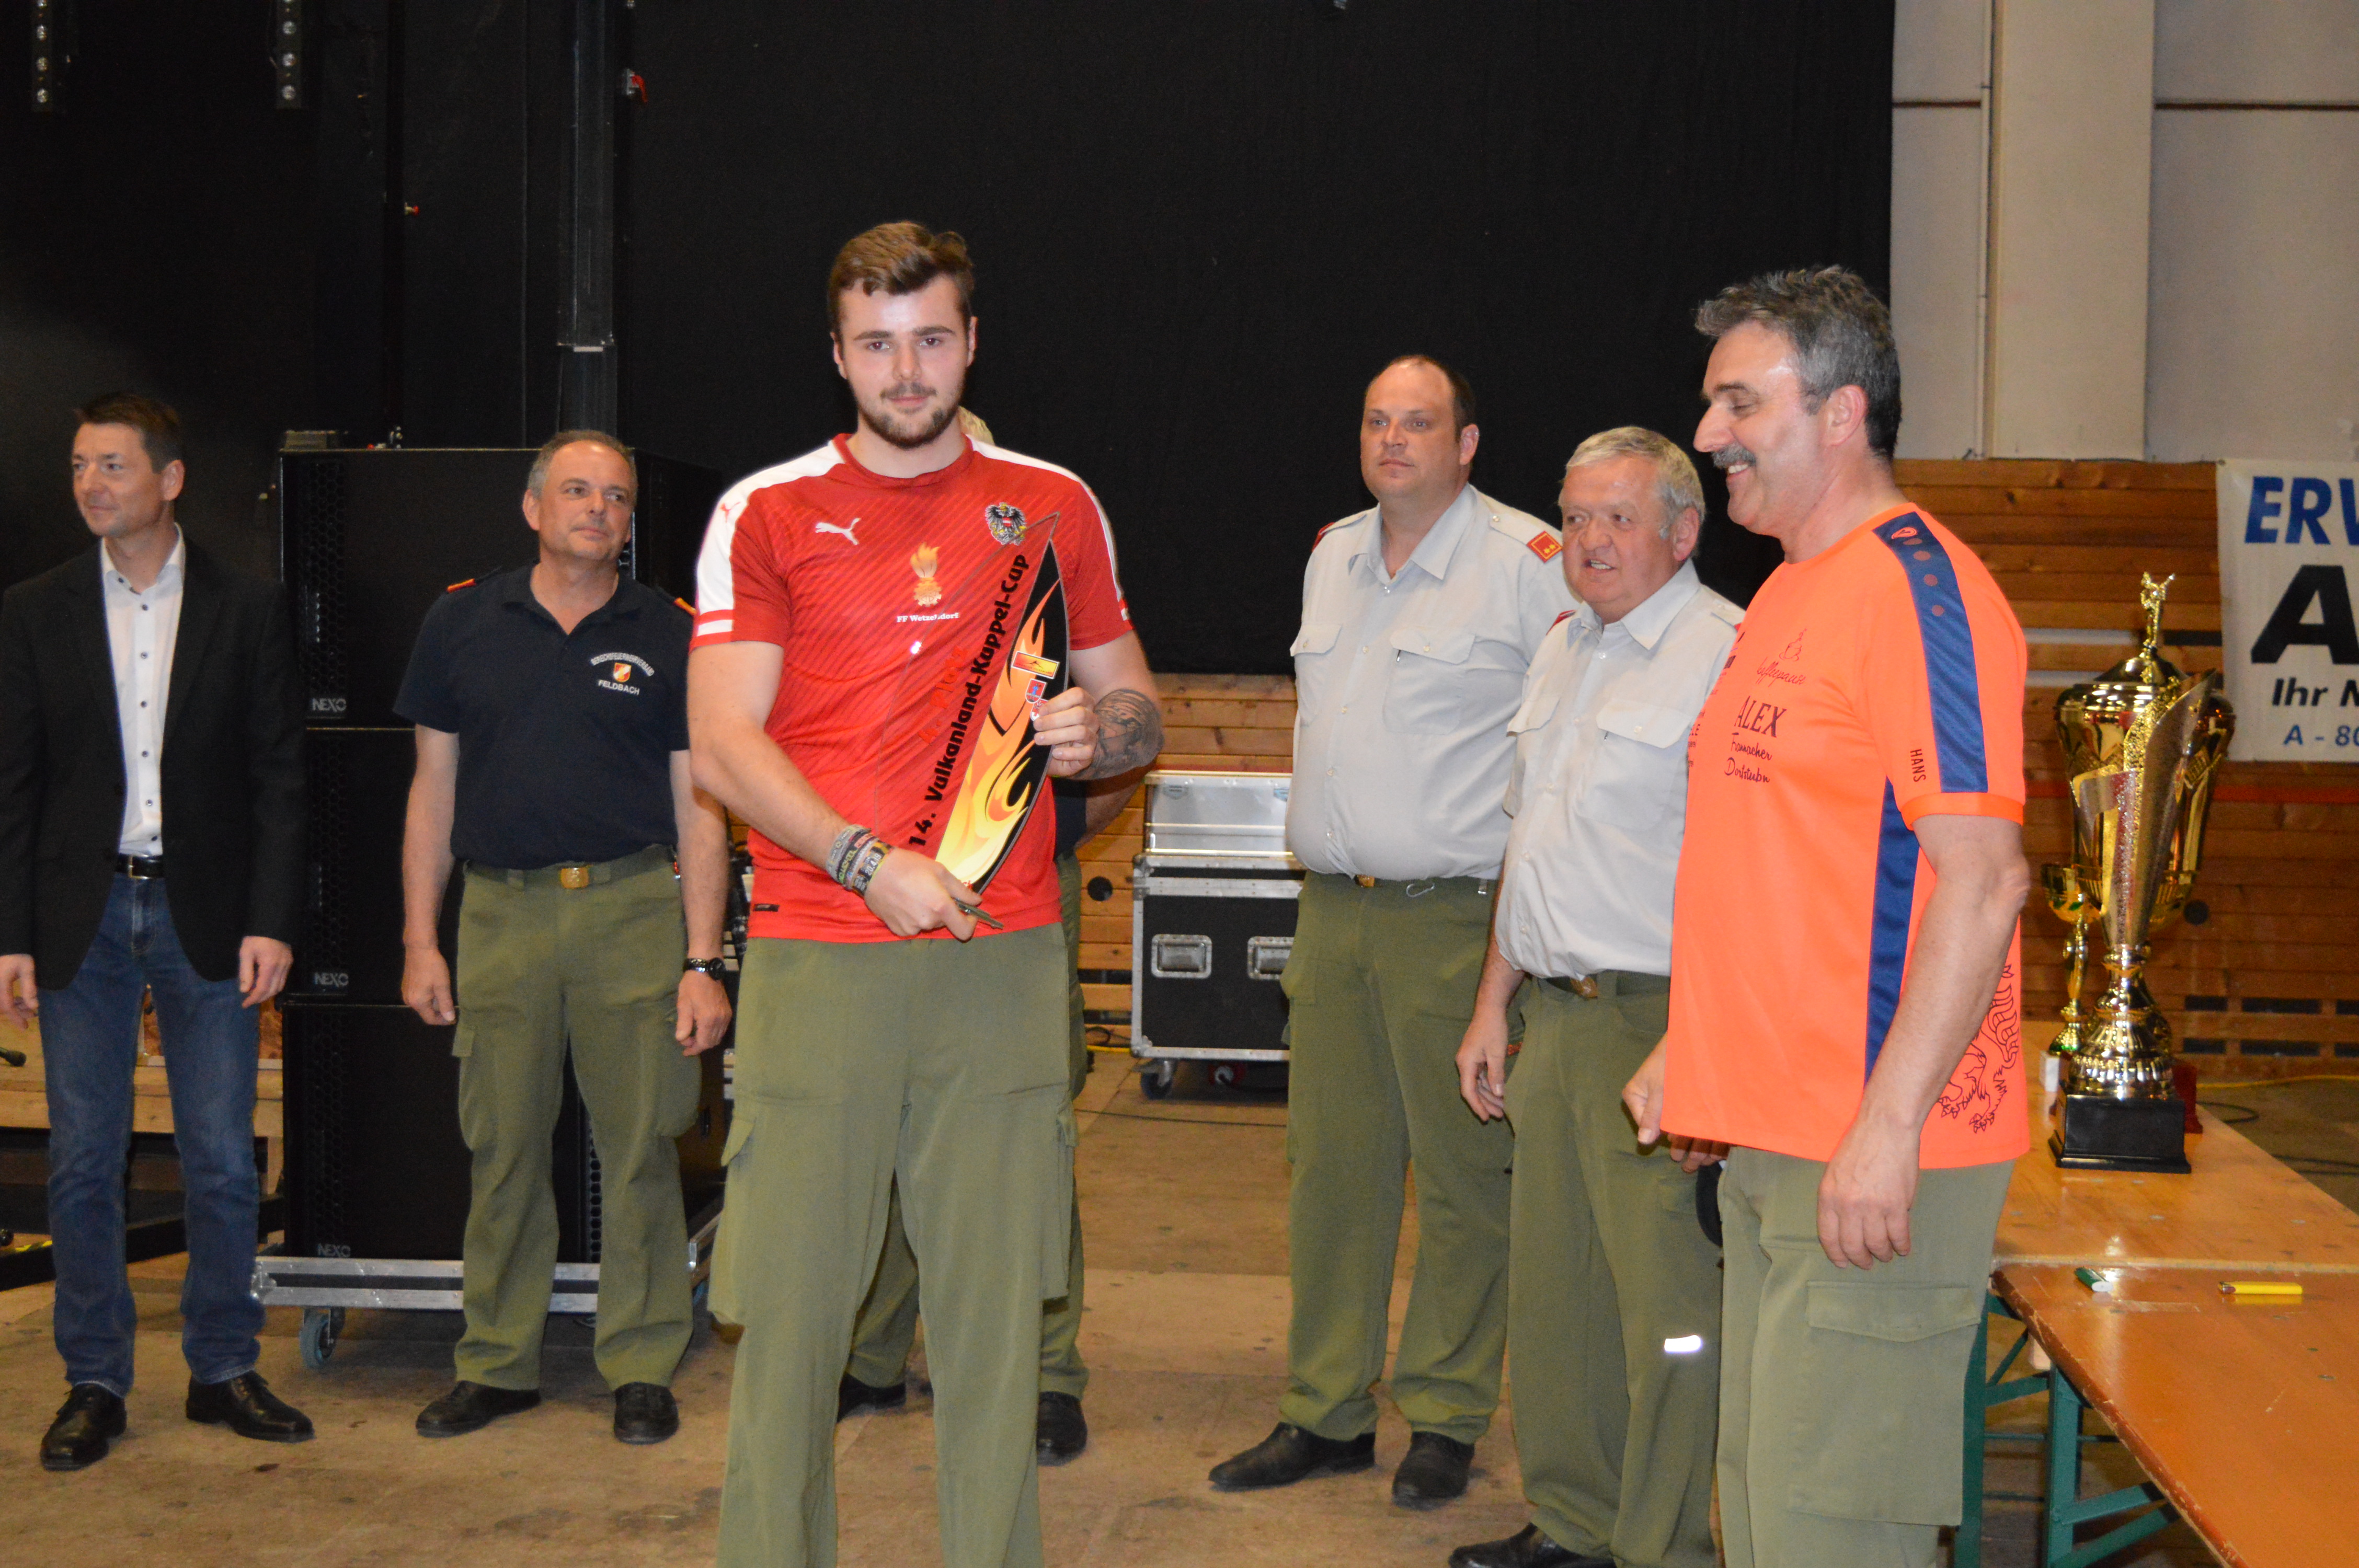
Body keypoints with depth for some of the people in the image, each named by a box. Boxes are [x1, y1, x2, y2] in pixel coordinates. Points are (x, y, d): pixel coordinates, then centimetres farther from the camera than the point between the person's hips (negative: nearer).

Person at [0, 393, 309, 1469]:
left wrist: (271, 921, -7)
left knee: (222, 1162, 4)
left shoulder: (247, 612, 2)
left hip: (205, 916, -1)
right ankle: (94, 1383, 17)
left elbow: (279, 778, 0)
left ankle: (224, 1371, 17)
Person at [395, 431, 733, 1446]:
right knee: (501, 1149, 6)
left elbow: (698, 809, 4)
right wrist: (419, 941, 6)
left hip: (633, 908, -1)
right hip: (500, 910, 1)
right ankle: (499, 1363, 19)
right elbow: (434, 787, 11)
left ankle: (642, 1365, 13)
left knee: (639, 1146, 1)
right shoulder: (463, 624, 9)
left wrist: (702, 962, -3)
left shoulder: (667, 638, 5)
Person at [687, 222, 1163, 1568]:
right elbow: (723, 745, -2)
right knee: (790, 1299, 0)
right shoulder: (767, 512, 6)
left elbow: (1138, 710, 18)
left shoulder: (1054, 506, 12)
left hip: (1005, 953, 2)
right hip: (818, 952, -1)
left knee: (997, 1301, 5)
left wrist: (1094, 728, -6)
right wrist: (873, 861, -14)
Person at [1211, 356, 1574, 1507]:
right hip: (1333, 911, 6)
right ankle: (1325, 1413, 19)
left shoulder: (1529, 561, -7)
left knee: (1462, 1172, 1)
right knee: (1331, 1164, 9)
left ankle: (1445, 1419, 13)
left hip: (1456, 914, -6)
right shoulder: (1331, 555, 14)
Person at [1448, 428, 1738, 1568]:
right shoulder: (1563, 652, 17)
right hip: (1555, 1015, 9)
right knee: (1552, 1288, 15)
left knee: (1668, 1302, -3)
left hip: (1658, 1026, -8)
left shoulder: (1725, 655, -12)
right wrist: (1494, 1003, 21)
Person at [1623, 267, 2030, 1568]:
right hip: (1769, 1133, 10)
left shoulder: (1916, 589, -14)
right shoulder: (1788, 595, 17)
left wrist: (1887, 1122, -23)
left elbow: (1983, 878, -21)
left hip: (1870, 1151, -10)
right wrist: (1690, 1051, 20)